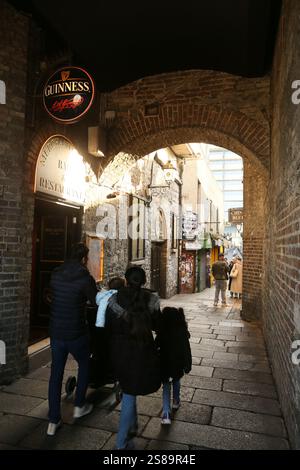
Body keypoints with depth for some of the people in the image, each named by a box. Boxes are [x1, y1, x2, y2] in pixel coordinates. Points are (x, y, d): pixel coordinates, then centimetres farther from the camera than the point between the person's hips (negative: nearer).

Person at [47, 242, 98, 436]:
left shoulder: (56, 274, -1)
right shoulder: (85, 278, -17)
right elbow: (96, 301, -5)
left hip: (56, 332, 4)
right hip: (76, 333, -4)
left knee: (56, 373, 13)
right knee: (84, 365, 21)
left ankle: (53, 422, 18)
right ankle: (79, 406, 33)